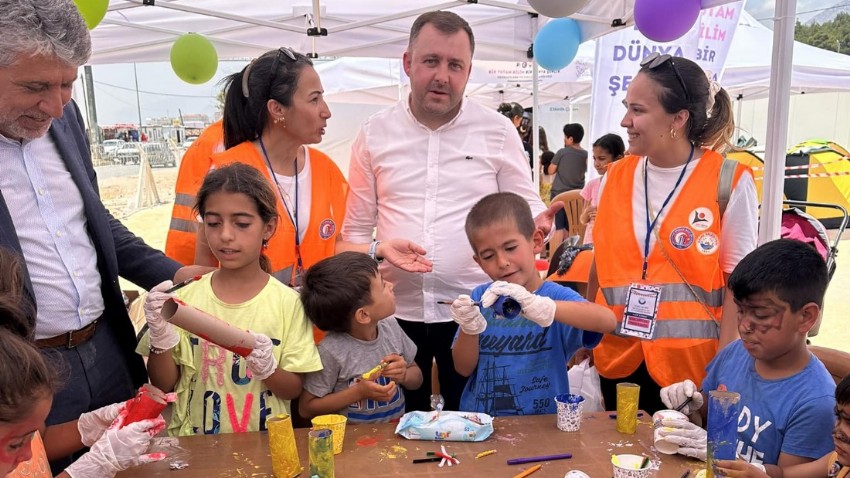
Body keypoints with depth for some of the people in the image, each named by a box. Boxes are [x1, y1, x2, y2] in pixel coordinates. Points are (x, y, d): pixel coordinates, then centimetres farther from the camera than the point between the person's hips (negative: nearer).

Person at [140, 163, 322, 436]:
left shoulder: (286, 302, -5)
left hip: (263, 443, 0)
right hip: (194, 444, 0)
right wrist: (161, 337, -12)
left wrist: (268, 368, -18)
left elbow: (294, 389, 0)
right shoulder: (185, 298, -1)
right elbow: (163, 386, 3)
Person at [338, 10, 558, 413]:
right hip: (395, 311, 1)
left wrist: (545, 224, -19)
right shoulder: (374, 134, 4)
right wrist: (379, 249, -14)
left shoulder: (498, 131, 1)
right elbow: (355, 231, 7)